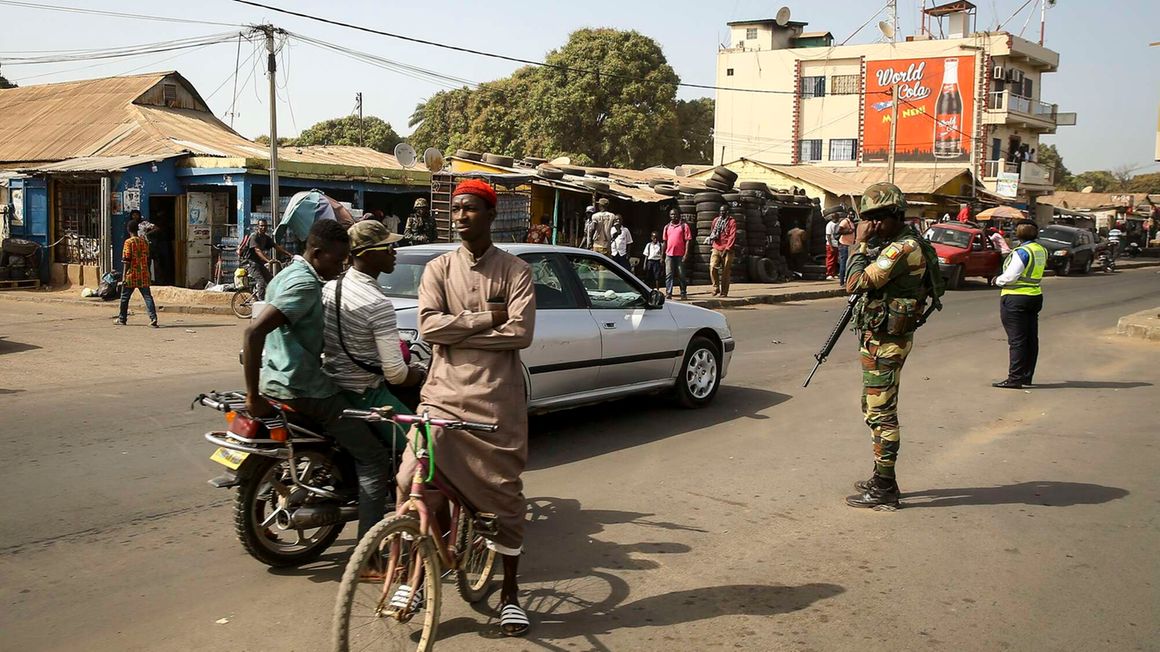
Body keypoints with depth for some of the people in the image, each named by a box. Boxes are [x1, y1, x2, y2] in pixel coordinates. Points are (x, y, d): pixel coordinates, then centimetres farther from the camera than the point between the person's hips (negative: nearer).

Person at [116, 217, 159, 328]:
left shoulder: (129, 242, -9)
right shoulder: (144, 241, 6)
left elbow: (126, 260, -11)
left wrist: (124, 276, -10)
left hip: (131, 275, -4)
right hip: (144, 275, 4)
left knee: (124, 297, 12)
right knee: (147, 297, -1)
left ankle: (122, 319, 22)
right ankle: (153, 319, -14)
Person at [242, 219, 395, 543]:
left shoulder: (290, 273, 13)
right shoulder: (305, 283, -19)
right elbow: (254, 332, -30)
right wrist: (253, 397, -26)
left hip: (278, 379, 10)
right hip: (303, 389, -10)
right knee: (373, 457, -4)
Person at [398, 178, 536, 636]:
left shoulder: (515, 271, 2)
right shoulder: (438, 269, 7)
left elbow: (520, 332, -11)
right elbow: (429, 326, -7)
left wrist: (456, 333, -11)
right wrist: (487, 317, -11)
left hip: (498, 399, -1)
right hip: (444, 393, 1)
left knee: (506, 495, 6)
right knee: (410, 483, -10)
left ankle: (510, 593, 22)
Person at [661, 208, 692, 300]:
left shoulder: (684, 226, 1)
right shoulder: (667, 227, 12)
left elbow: (687, 240, -3)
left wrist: (686, 254, -12)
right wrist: (662, 255, 12)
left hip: (680, 255, -3)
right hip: (669, 254, 3)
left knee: (681, 275, 4)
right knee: (668, 275, -3)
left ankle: (683, 293, 12)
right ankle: (668, 293, -3)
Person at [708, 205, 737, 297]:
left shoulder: (732, 222, -3)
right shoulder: (716, 220, 12)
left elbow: (732, 236, -10)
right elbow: (712, 232, 27)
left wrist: (727, 249, -15)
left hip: (726, 250, -4)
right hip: (716, 249, 4)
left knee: (725, 272, 0)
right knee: (712, 268, -13)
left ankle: (724, 292, 8)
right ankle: (716, 288, -1)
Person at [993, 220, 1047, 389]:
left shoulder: (1022, 252, -17)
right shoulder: (1041, 250, 8)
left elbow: (1010, 276, -21)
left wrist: (998, 280, 0)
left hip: (1015, 299, -8)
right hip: (1035, 297, 8)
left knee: (1017, 340, -7)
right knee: (1031, 339, 12)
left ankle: (1015, 378, -6)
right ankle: (1027, 376, 20)